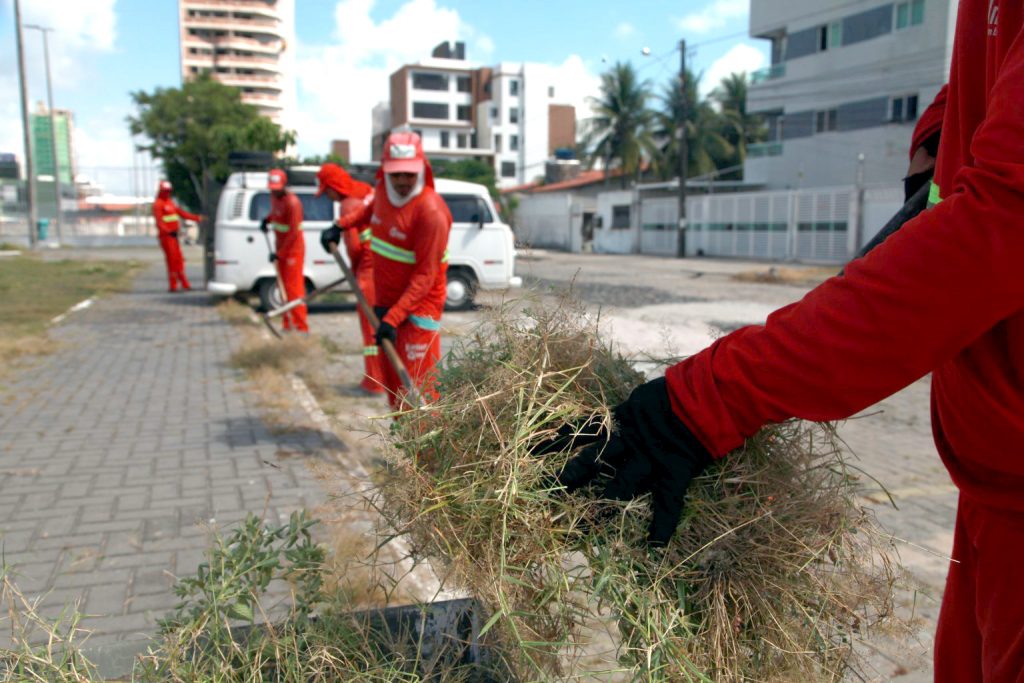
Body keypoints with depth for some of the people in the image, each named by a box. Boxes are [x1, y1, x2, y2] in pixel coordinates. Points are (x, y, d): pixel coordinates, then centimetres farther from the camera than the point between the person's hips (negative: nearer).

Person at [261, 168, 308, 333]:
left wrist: (279, 254, -20)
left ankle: (301, 326, -7)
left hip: (293, 248, -9)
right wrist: (267, 219, 2)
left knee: (293, 287, -10)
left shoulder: (292, 202, -22)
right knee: (283, 286, 12)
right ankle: (288, 324, 20)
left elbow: (293, 233, -22)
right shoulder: (274, 197, 4)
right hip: (281, 247, 9)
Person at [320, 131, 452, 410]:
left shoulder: (431, 211, -22)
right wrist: (341, 225, 17)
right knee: (392, 380, 15)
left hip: (418, 305, -8)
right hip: (385, 302, 8)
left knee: (417, 385, -11)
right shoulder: (382, 189, 1)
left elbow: (425, 277, -23)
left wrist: (393, 318, -27)